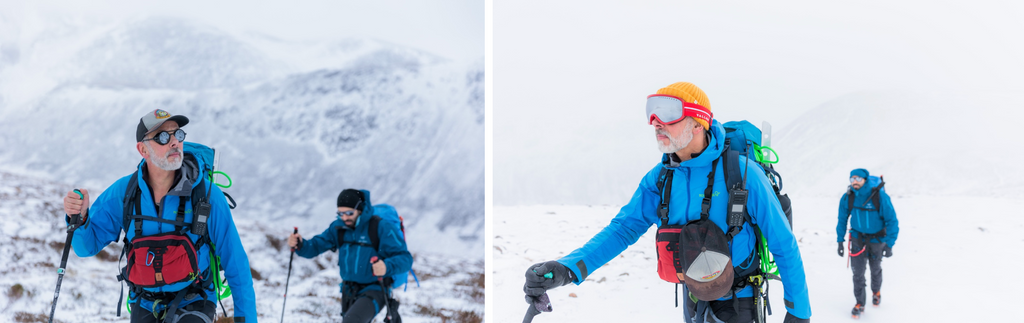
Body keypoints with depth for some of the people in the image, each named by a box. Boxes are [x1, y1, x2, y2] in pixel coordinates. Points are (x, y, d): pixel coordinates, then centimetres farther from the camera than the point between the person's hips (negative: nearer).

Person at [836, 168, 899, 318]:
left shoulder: (880, 196, -25)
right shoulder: (848, 198, -15)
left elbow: (892, 221, -19)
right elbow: (842, 219, 0)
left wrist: (889, 244, -22)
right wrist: (840, 241, -1)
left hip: (877, 239, -1)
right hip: (858, 238, 1)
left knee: (875, 269, 20)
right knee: (858, 271, -4)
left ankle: (876, 292, 48)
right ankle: (860, 303, 11)